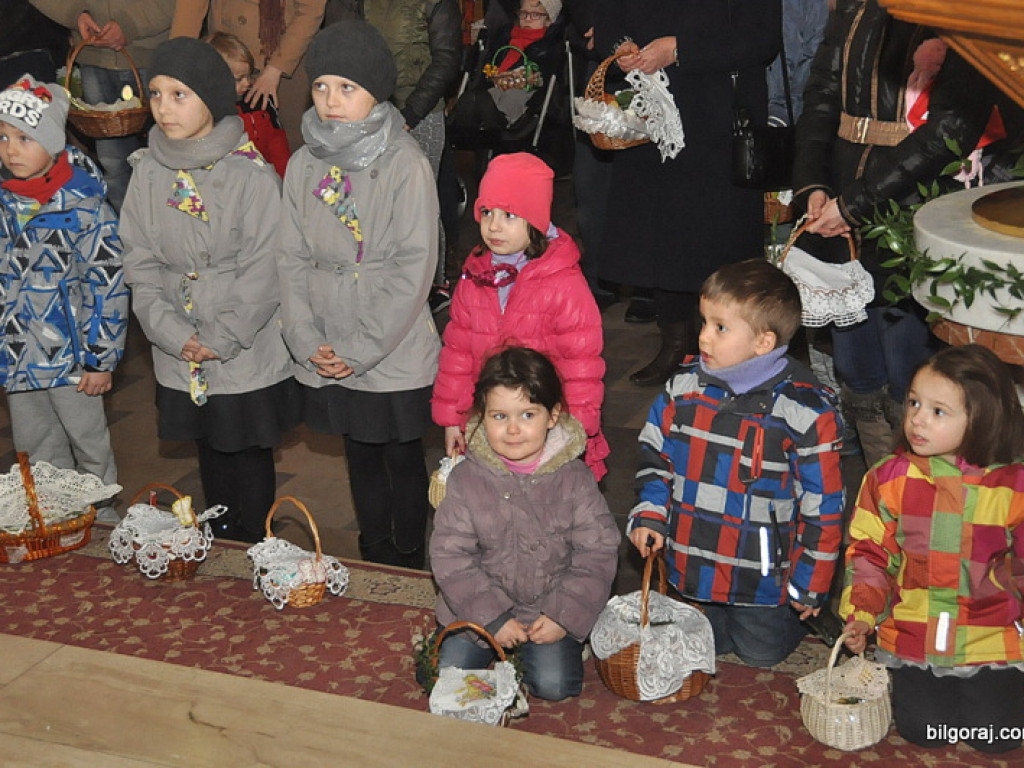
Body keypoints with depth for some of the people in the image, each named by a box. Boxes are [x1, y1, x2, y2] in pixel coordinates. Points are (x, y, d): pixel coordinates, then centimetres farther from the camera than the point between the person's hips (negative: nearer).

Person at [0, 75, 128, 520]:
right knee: (36, 452, 18)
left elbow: (106, 282, -13)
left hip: (70, 355, -5)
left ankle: (102, 518, 29)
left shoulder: (82, 203, -14)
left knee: (89, 445, 11)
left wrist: (101, 358, -13)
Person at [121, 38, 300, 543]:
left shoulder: (252, 175, -14)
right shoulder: (148, 174, 0)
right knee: (211, 454, 18)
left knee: (251, 455, 9)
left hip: (249, 355, -4)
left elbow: (262, 274, -14)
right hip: (180, 360, 4)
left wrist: (219, 342, -14)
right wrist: (175, 335, -10)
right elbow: (141, 265, 1)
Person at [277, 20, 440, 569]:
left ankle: (408, 569, 27)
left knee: (403, 458, 11)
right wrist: (307, 339, -7)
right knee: (360, 456, 18)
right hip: (328, 358, 4)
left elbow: (414, 268, -15)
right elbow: (293, 259, 4)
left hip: (396, 355, -4)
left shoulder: (405, 164, -13)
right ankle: (373, 560, 34)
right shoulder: (304, 164, 2)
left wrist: (360, 348, -16)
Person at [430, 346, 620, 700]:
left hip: (552, 609, -1)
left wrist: (564, 616, -14)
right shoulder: (466, 479, -9)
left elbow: (598, 553, -7)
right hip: (482, 605, 1)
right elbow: (449, 555, -8)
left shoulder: (574, 479, -9)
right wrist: (491, 618, -14)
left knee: (554, 684, -17)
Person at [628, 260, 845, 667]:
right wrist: (649, 515, -6)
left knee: (762, 652, 12)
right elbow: (656, 452, 8)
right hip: (691, 564, 4)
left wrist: (809, 586, -8)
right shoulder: (685, 385, -6)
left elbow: (822, 502, -13)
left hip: (763, 573, -4)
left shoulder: (805, 411, -20)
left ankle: (797, 613, 38)